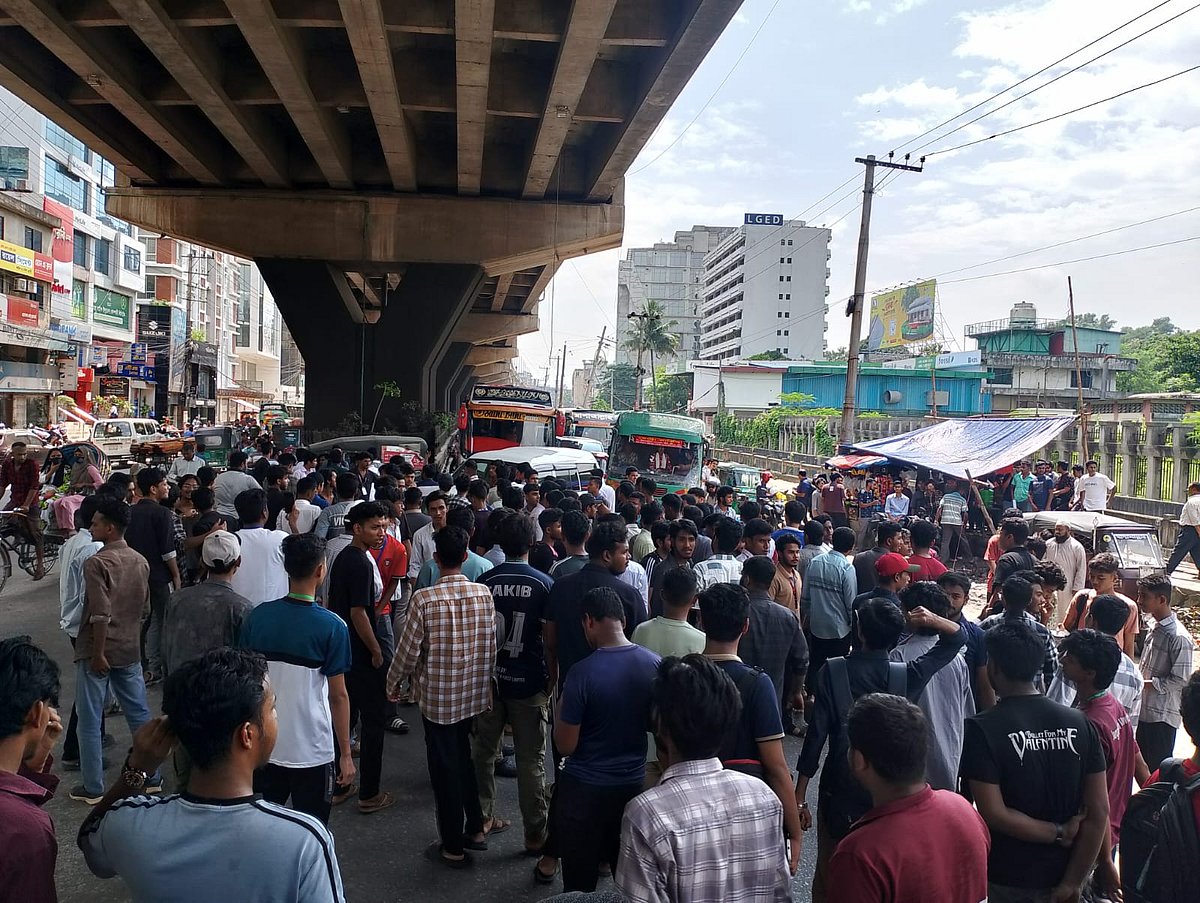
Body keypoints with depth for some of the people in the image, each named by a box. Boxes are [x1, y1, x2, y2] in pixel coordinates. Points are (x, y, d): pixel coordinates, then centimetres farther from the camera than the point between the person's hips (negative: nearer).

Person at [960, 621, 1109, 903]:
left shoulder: (981, 729, -19)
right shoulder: (1079, 723, -7)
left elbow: (995, 815, -22)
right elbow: (1099, 813, -6)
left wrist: (1057, 833, -11)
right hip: (1062, 876, 3)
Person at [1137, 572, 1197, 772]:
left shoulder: (1179, 637, -20)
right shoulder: (1156, 629, 8)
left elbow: (1180, 680, -20)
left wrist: (1146, 684, -18)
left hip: (1162, 717, -8)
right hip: (1145, 711, 8)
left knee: (1158, 771, 2)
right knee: (1143, 766, 18)